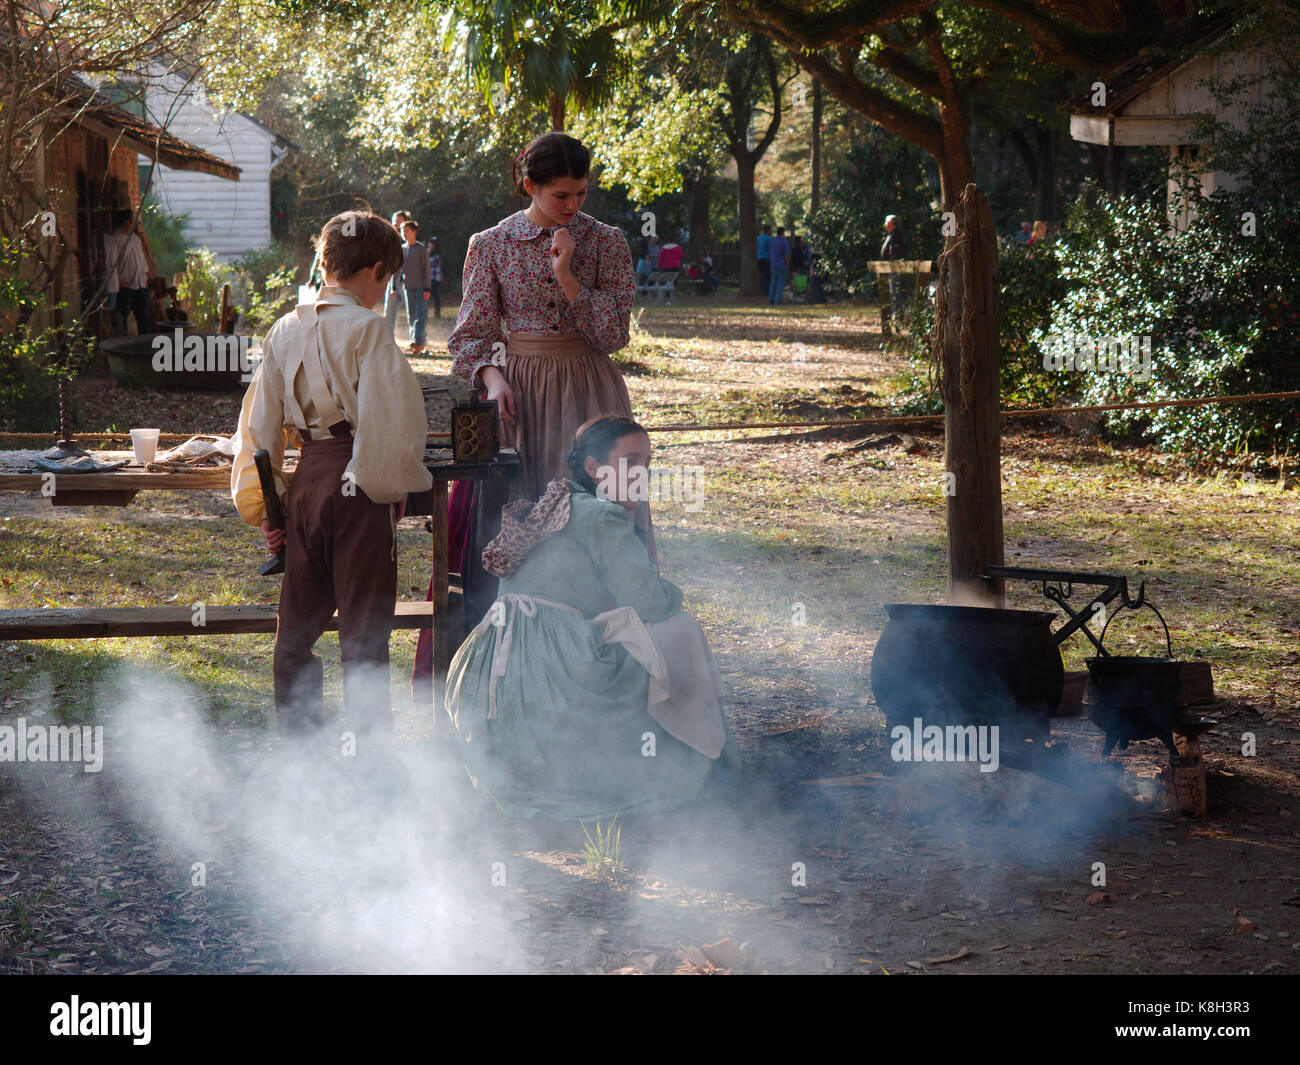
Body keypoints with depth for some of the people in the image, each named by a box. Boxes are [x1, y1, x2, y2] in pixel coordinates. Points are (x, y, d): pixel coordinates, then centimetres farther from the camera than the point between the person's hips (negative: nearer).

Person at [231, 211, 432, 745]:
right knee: (363, 625, 0)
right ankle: (370, 741, 3)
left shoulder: (285, 330, 8)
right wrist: (396, 483, 1)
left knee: (298, 622, 15)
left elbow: (261, 422, 12)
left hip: (305, 483, 6)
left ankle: (295, 738, 22)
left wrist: (264, 509, 17)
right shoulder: (366, 328, -11)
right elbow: (387, 420, -15)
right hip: (357, 486, -6)